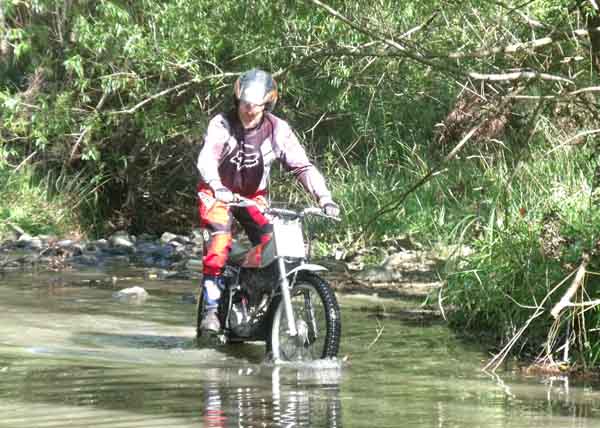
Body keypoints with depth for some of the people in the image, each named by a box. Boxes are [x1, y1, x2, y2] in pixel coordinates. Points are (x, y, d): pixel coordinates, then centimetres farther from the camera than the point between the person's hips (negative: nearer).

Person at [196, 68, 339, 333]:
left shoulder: (278, 130, -13)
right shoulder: (221, 125, -19)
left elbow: (302, 166, -17)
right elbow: (206, 158, -33)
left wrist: (324, 198, -32)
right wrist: (218, 187, -54)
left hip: (254, 195, 3)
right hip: (218, 193, -3)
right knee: (220, 241, -24)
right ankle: (211, 307, -20)